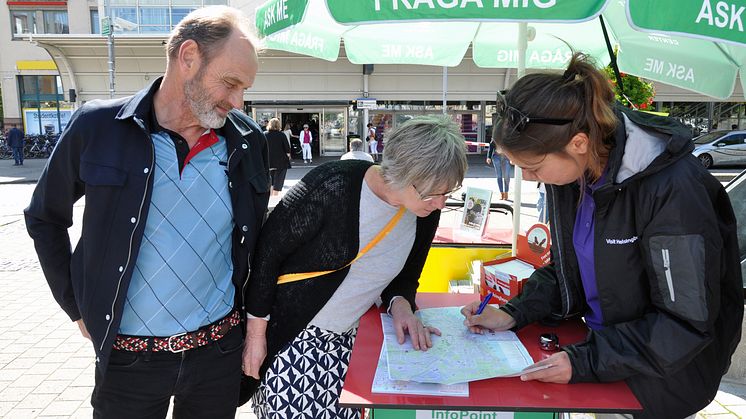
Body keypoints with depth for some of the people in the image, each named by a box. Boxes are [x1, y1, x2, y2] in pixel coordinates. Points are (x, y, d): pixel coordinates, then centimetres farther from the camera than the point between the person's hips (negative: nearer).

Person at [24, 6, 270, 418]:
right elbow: (44, 218, 4)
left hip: (219, 351, 2)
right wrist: (78, 307, 3)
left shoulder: (247, 141, -3)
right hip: (127, 358, -1)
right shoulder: (98, 127, -10)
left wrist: (253, 314, 10)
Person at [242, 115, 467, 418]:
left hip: (348, 342, 5)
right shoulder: (334, 185, -23)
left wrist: (400, 306, -11)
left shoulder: (426, 211, -5)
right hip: (289, 338, -4)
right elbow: (268, 252, -14)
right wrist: (255, 335, -9)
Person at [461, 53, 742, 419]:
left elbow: (688, 323, -24)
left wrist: (586, 361, -26)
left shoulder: (672, 190, -31)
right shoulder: (570, 171, -9)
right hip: (598, 341, 6)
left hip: (665, 374, -5)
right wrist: (514, 314, -9)